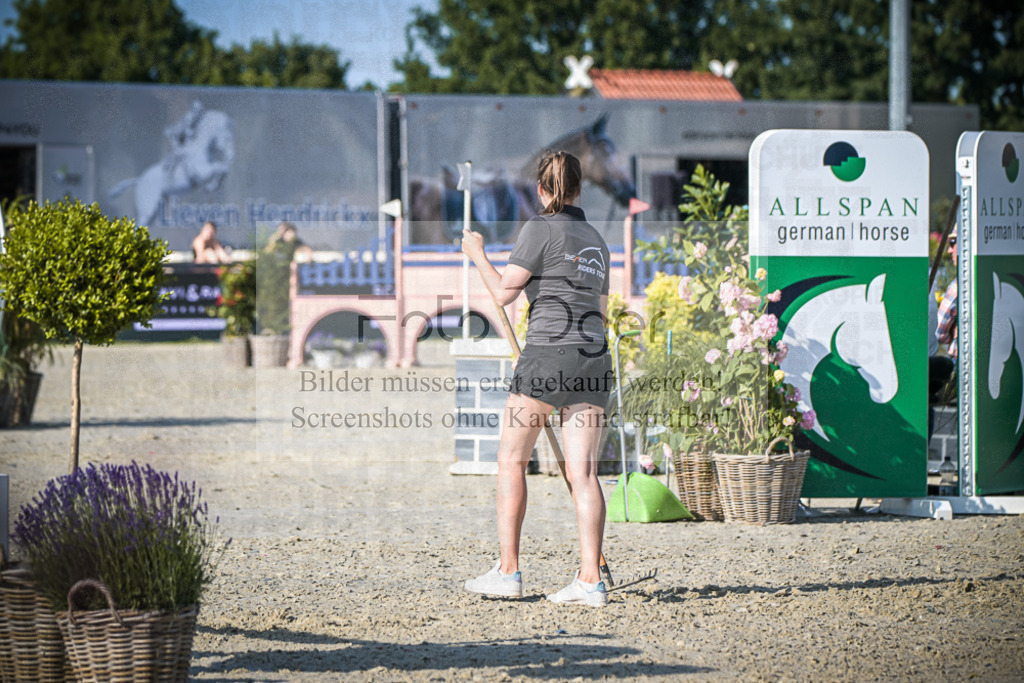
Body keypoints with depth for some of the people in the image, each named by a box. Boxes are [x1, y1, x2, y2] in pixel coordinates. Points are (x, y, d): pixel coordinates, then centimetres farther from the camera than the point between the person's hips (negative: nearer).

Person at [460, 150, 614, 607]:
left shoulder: (540, 229, -4)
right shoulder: (596, 240, 18)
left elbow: (504, 292, -5)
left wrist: (477, 254, 9)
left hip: (548, 352, -6)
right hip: (594, 358, 6)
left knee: (512, 458, 5)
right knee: (583, 471, 1)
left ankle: (507, 572, 3)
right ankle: (591, 580, -7)